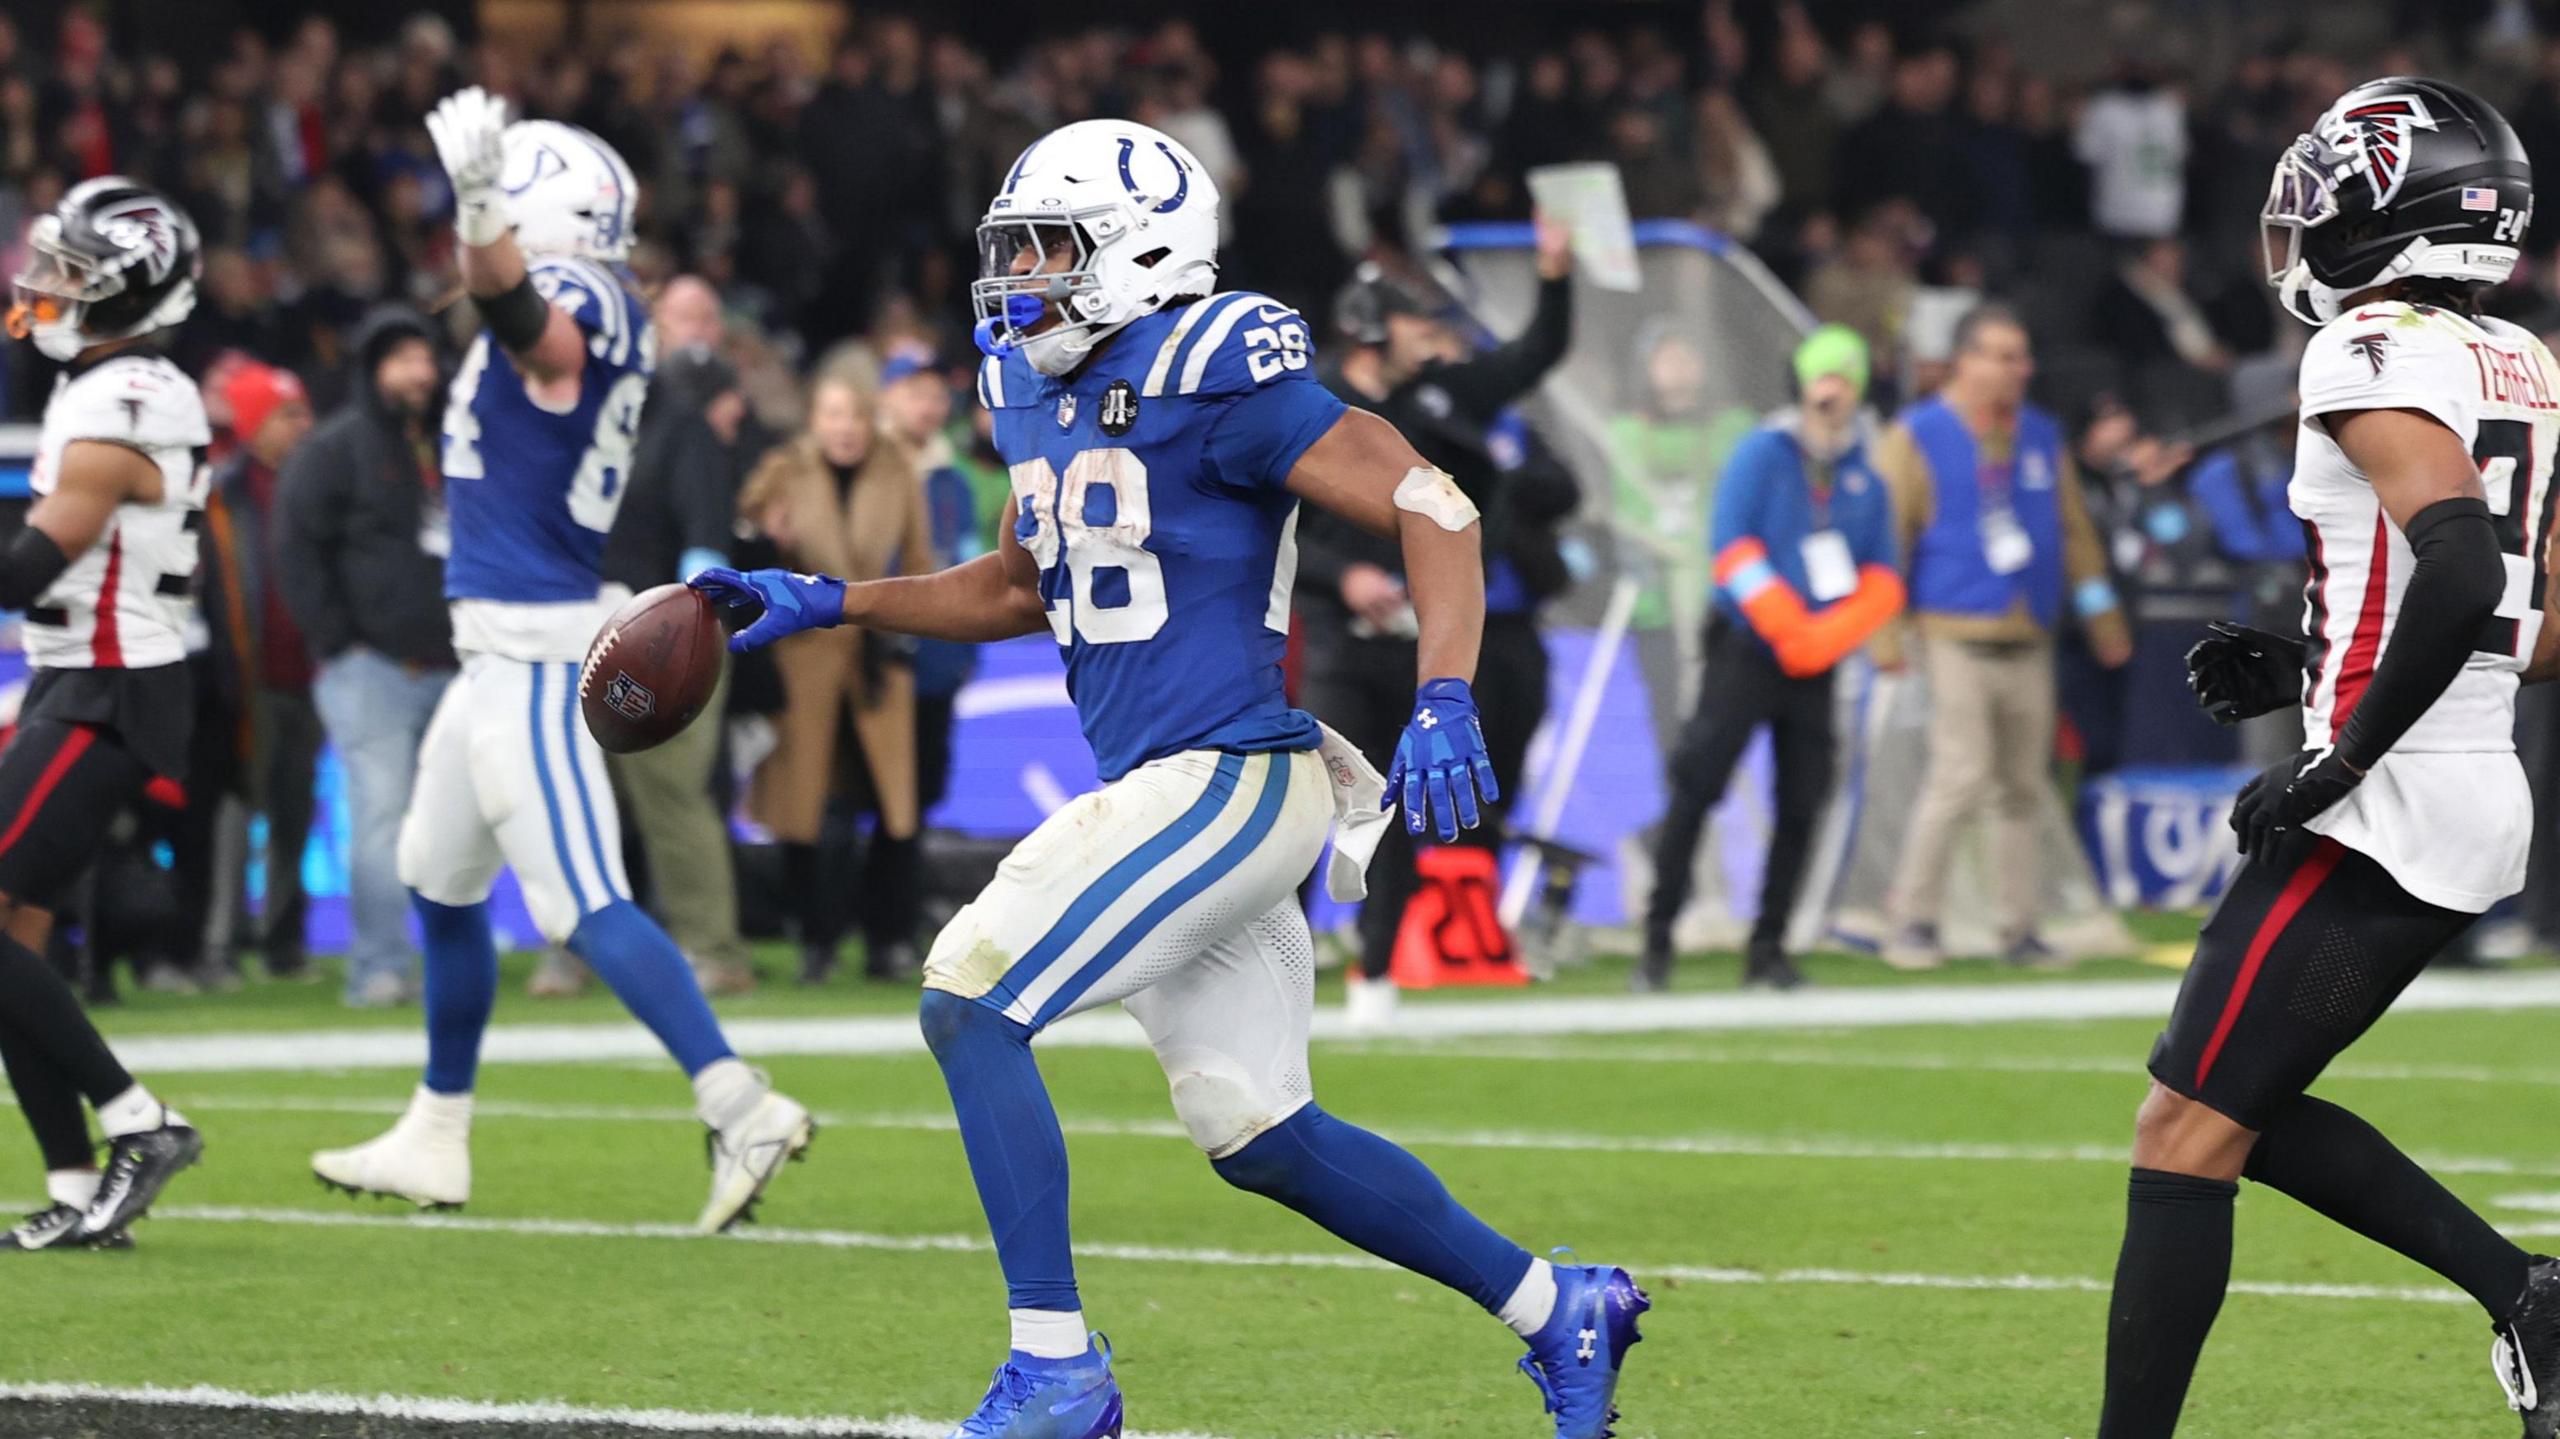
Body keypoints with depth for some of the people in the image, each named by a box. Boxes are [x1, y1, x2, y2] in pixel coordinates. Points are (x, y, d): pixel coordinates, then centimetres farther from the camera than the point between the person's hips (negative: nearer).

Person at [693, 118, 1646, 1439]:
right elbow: (1017, 590, 29)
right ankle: (1557, 1309, 24)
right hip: (1162, 791, 9)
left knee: (969, 1007, -14)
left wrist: (1443, 704, -27)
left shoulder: (1212, 377, -14)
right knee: (1258, 1137, 12)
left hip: (1225, 783, -9)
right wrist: (826, 603, 21)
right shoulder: (1041, 394, 13)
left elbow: (1431, 508, -15)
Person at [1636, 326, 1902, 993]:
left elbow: (1883, 582, 8)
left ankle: (1768, 950, 11)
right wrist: (1788, 626, -17)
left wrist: (1830, 634, -10)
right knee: (1696, 790, -10)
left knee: (1802, 805, 3)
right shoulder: (1761, 456, 0)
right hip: (1746, 653, -4)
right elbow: (1734, 550, -9)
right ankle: (1657, 943, -7)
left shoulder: (1866, 481, 12)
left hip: (1815, 666, 4)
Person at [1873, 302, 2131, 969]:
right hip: (1955, 634, -6)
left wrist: (2100, 610, 18)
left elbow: (2074, 530, 21)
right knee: (1961, 775, -14)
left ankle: (2018, 929, 12)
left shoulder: (2042, 437, 14)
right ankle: (1912, 922, -5)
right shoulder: (1917, 438, -2)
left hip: (2028, 640, 6)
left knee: (2022, 788, 6)